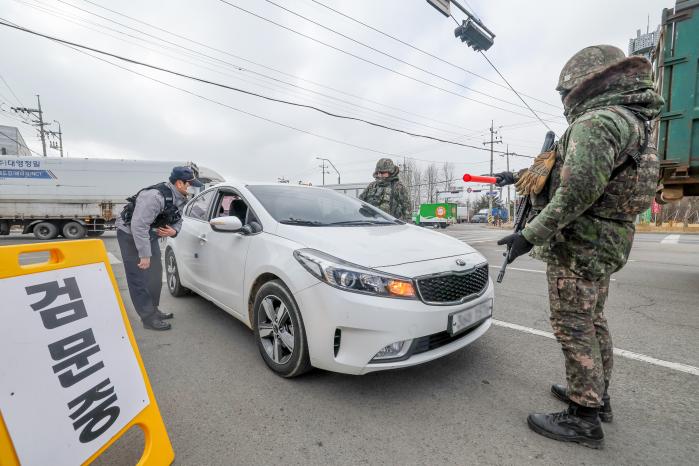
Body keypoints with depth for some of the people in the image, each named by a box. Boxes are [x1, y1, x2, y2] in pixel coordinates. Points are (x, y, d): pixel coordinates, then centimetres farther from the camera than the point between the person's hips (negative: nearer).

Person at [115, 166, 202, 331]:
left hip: (149, 235, 9)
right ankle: (149, 318, 2)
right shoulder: (156, 196, -32)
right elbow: (138, 225, -34)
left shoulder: (179, 199, -5)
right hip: (130, 233, -9)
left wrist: (174, 230, -14)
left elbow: (177, 220, 10)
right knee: (139, 278, -6)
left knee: (155, 273, 13)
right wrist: (144, 255, -31)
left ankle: (153, 310, 28)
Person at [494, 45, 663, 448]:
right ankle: (597, 396, 33)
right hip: (605, 244, 10)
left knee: (574, 328, -1)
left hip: (576, 247, -10)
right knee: (592, 321, 19)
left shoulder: (596, 121, -18)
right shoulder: (632, 121, 16)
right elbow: (574, 174, 23)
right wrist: (520, 176, 28)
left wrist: (531, 236, -22)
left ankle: (584, 417, 11)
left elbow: (576, 193, -28)